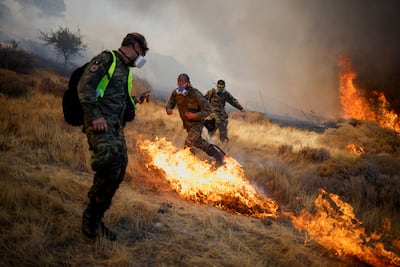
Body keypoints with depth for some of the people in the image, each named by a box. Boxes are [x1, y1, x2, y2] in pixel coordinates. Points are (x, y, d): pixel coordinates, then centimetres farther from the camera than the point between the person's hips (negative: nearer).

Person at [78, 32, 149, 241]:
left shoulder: (126, 70, 24)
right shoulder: (106, 59, -3)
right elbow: (85, 85, -14)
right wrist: (95, 115, -22)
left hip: (116, 125, 9)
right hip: (99, 121, -9)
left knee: (119, 169, 0)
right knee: (110, 160, -29)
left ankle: (96, 220, 10)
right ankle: (91, 213, -15)